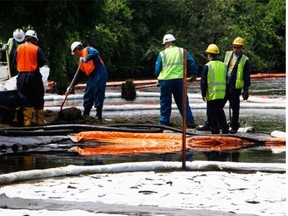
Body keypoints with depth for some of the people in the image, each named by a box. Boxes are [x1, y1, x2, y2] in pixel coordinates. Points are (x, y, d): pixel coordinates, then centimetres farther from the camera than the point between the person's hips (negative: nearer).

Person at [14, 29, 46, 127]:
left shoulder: (19, 48, 2)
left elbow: (15, 61, 7)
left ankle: (27, 121, 4)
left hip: (22, 76, 3)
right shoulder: (36, 49, -7)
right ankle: (40, 120, 12)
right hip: (34, 76, -3)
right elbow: (42, 62, -6)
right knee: (38, 100, 8)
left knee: (26, 99, 7)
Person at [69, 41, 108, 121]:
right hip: (92, 77, 9)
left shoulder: (87, 50, 1)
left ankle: (99, 116, -7)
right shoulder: (81, 59, 23)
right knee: (87, 96, 9)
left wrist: (86, 59, -29)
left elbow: (95, 53, -23)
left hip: (99, 75, -9)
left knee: (98, 95, -9)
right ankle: (85, 115, 16)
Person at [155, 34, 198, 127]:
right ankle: (190, 121, 4)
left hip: (166, 80, -2)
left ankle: (164, 122, 8)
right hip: (179, 80, 2)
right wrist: (194, 75, 18)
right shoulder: (183, 52, 7)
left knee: (165, 103, 8)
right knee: (183, 102, 9)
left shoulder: (162, 54, 2)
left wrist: (159, 77, 22)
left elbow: (157, 69, 3)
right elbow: (192, 63, 5)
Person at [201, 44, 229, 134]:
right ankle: (225, 129, 15)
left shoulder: (207, 66, -9)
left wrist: (203, 94, 2)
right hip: (222, 95, 5)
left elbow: (204, 82, -8)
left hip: (212, 95, -5)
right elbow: (227, 80, 14)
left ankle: (215, 131, 1)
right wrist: (227, 93, 22)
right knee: (220, 111, 18)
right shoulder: (223, 65, 8)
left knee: (212, 114, 2)